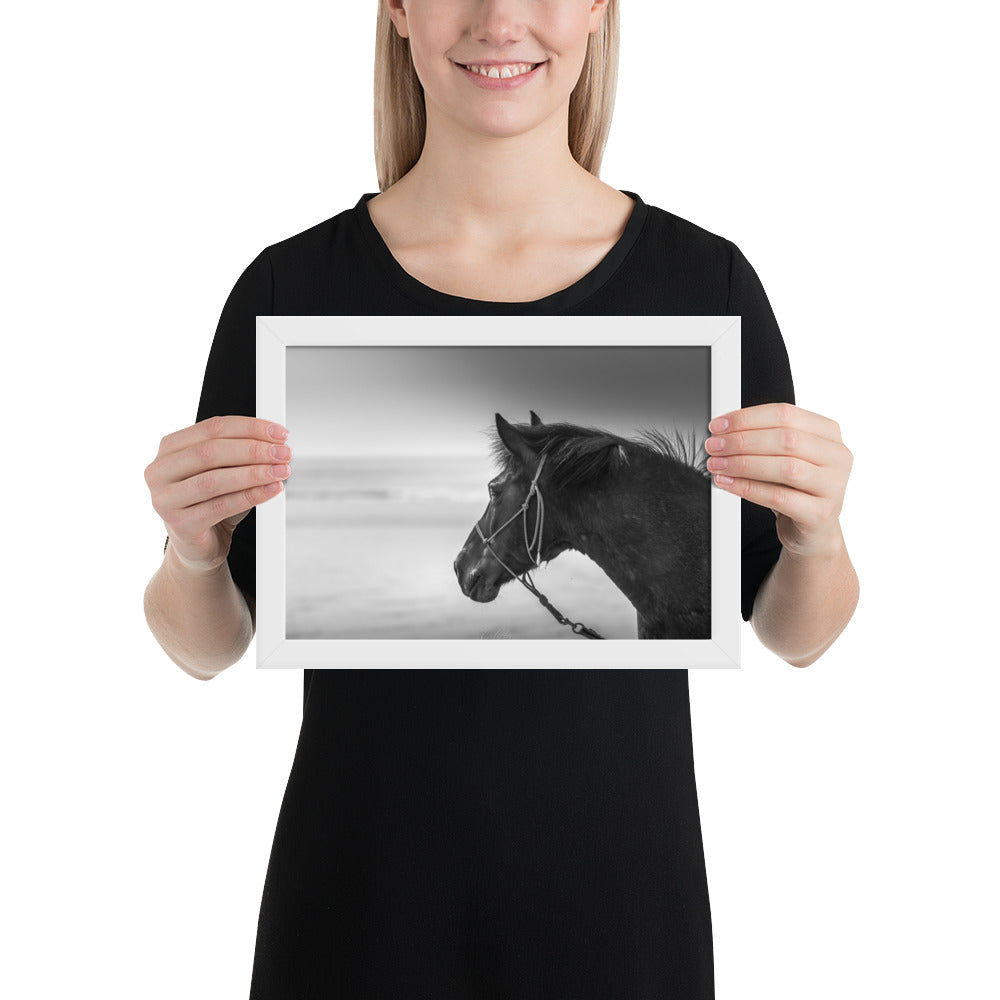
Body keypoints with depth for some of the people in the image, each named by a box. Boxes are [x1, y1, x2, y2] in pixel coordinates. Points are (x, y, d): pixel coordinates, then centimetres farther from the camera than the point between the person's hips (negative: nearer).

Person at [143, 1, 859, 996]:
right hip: (361, 903, 0)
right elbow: (206, 647, 0)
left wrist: (818, 536, -19)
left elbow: (794, 635, 1)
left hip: (619, 893, 1)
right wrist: (193, 551, -20)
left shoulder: (707, 280, -7)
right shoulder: (290, 287, -7)